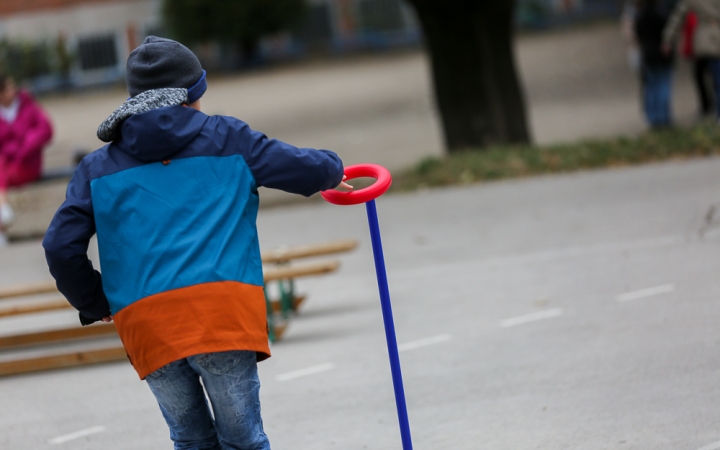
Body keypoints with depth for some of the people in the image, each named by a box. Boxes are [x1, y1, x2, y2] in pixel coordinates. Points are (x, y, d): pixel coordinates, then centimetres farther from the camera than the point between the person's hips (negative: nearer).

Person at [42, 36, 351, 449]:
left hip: (145, 325, 2)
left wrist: (96, 306, 22)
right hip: (225, 313, -2)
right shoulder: (226, 139, 12)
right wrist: (332, 170, 36)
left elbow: (61, 247, 8)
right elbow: (308, 169, 13)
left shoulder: (97, 167, 17)